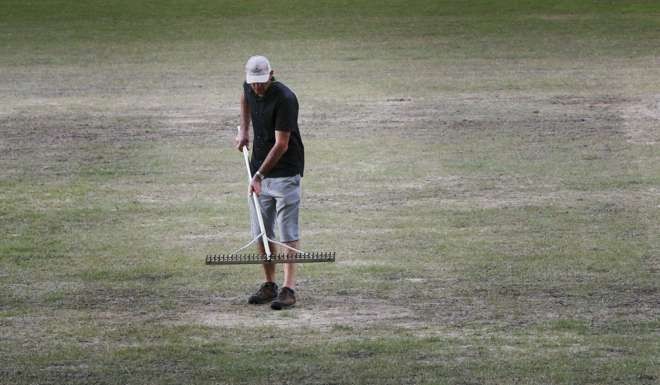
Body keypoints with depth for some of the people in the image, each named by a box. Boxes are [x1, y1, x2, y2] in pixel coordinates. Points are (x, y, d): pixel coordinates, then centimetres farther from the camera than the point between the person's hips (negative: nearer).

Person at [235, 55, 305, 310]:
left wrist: (259, 175, -26)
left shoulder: (285, 99, -23)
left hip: (285, 172, -7)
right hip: (259, 172, 7)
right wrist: (243, 130, 19)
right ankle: (269, 286, 16)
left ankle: (289, 289, -10)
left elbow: (281, 145, -24)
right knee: (261, 233, 8)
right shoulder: (250, 88, -1)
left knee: (288, 233, -8)